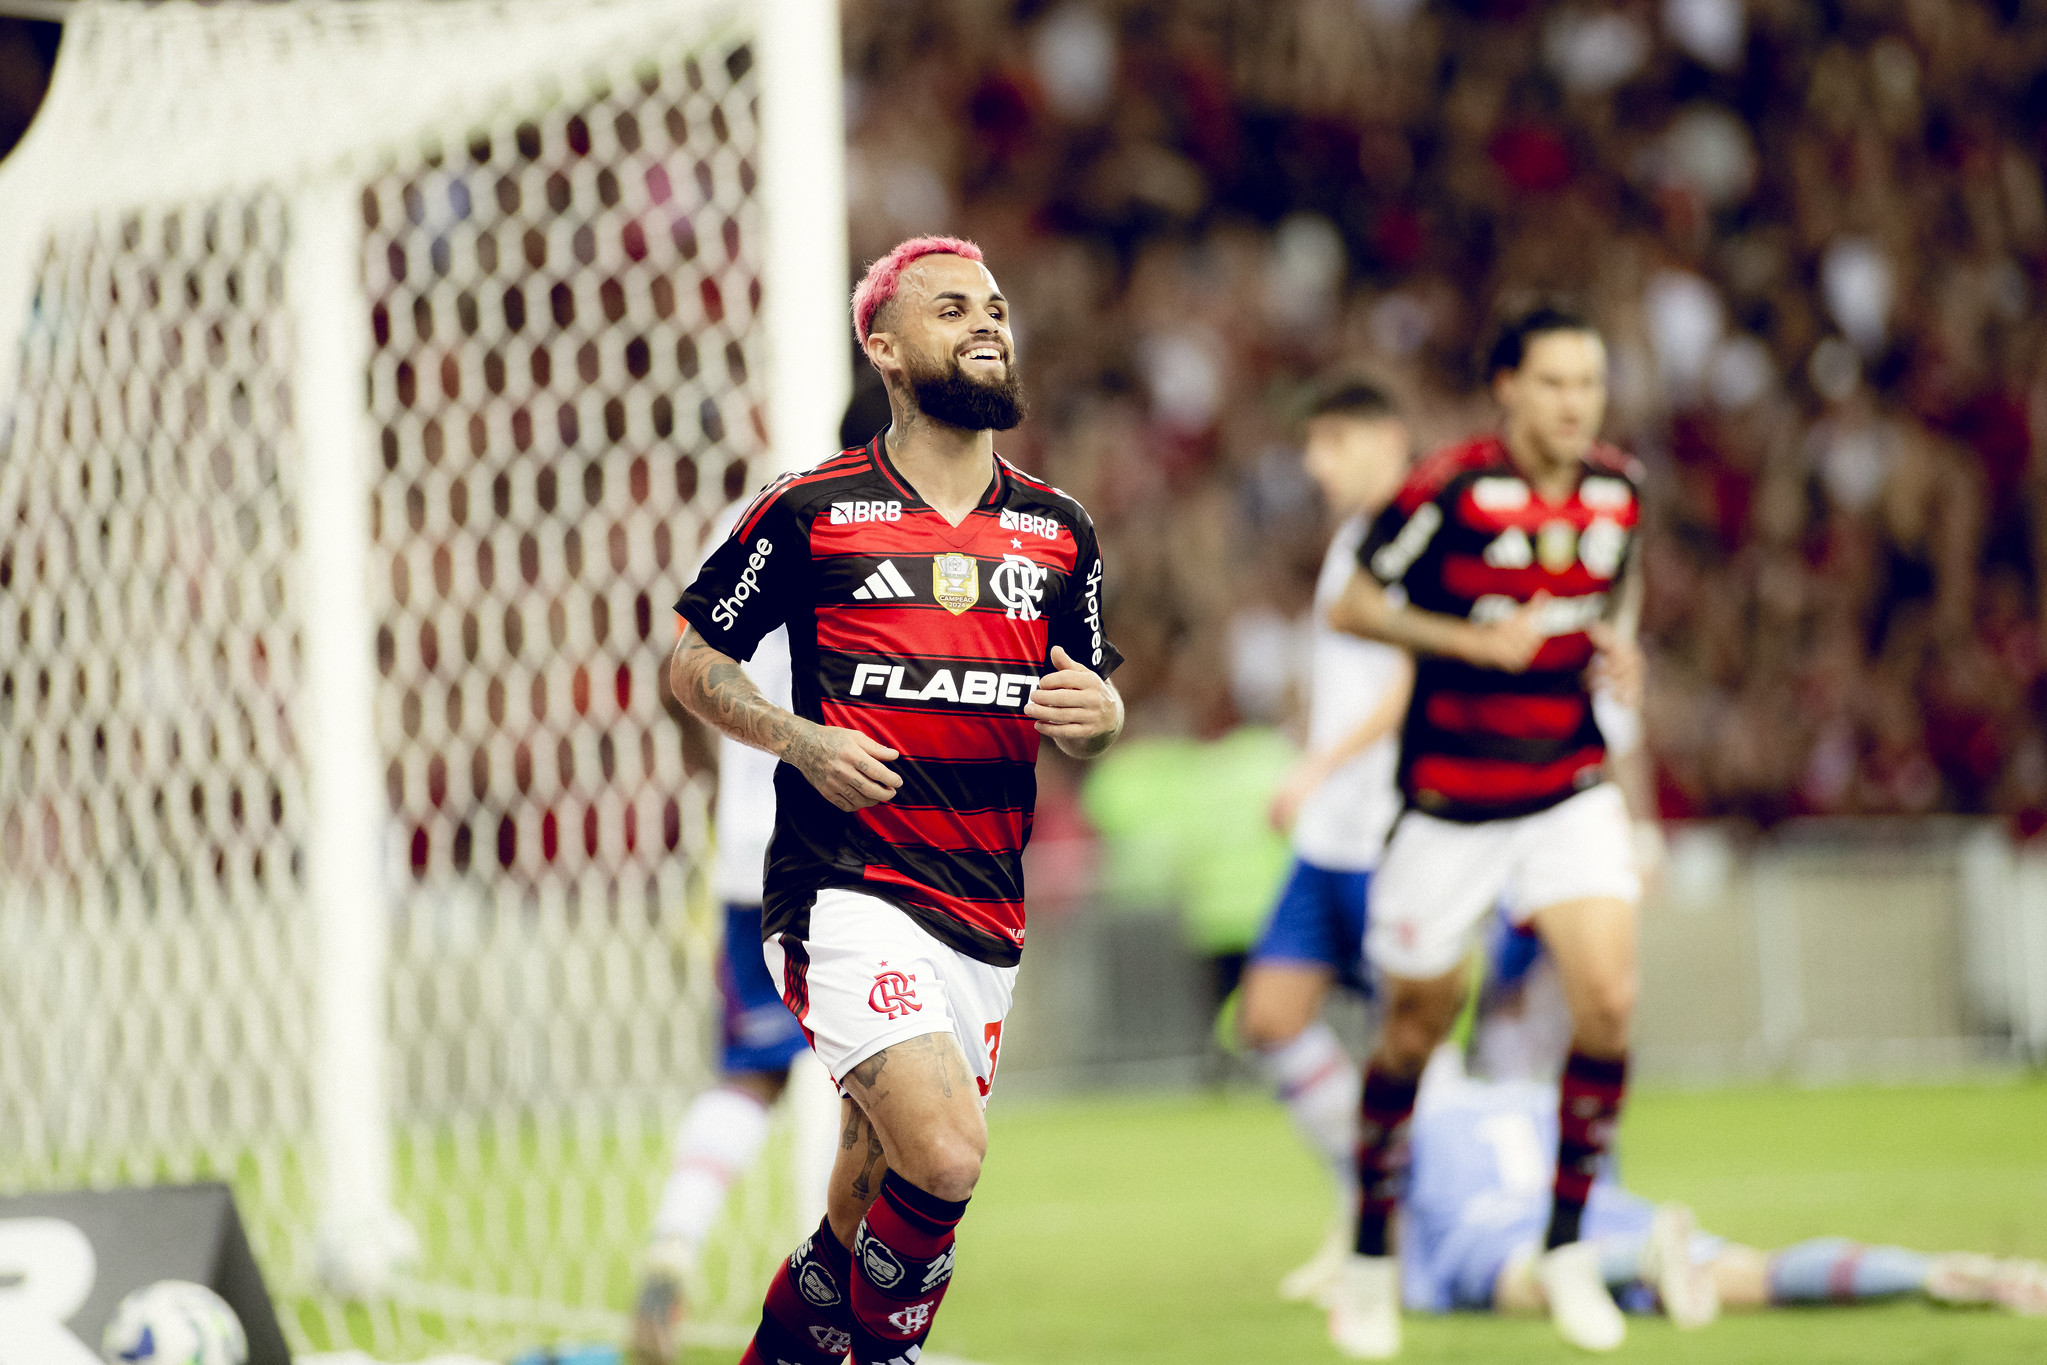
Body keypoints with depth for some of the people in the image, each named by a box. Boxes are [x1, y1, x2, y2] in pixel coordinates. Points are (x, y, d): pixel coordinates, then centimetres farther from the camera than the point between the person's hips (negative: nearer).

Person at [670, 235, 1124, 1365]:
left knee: (875, 1197, 10)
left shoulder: (1059, 531, 12)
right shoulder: (809, 511, -1)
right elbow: (691, 658, 7)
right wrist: (801, 741, -9)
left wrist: (1097, 711, -3)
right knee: (945, 1156, -23)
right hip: (846, 896, -5)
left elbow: (1090, 723, 21)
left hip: (984, 914, 5)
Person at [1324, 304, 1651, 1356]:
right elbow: (1350, 608, -8)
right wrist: (1473, 640, -20)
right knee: (1419, 1020, 7)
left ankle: (1567, 1249, 0)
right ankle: (1369, 1263, 25)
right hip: (1448, 803, -3)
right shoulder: (1450, 489, -15)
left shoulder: (1617, 491, 2)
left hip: (1569, 787, 4)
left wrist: (1612, 655, -1)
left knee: (1609, 1000, -15)